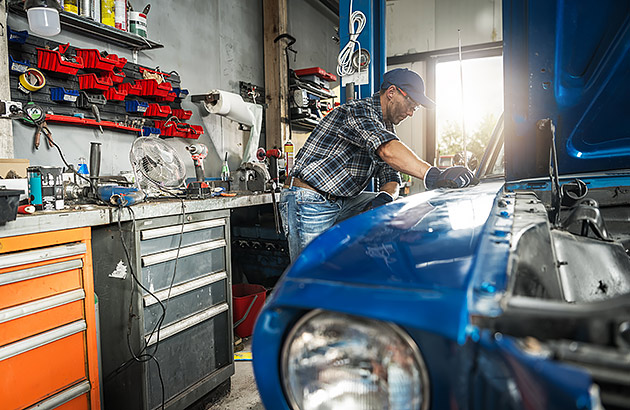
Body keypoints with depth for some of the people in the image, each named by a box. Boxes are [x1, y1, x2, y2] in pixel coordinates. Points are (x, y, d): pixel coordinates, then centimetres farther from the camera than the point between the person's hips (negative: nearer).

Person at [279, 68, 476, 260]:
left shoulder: (387, 127, 15)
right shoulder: (359, 111, -16)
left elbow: (390, 176, 9)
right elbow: (387, 150, -36)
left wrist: (385, 197, -15)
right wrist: (433, 176, -45)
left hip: (342, 201, 9)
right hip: (308, 203, -9)